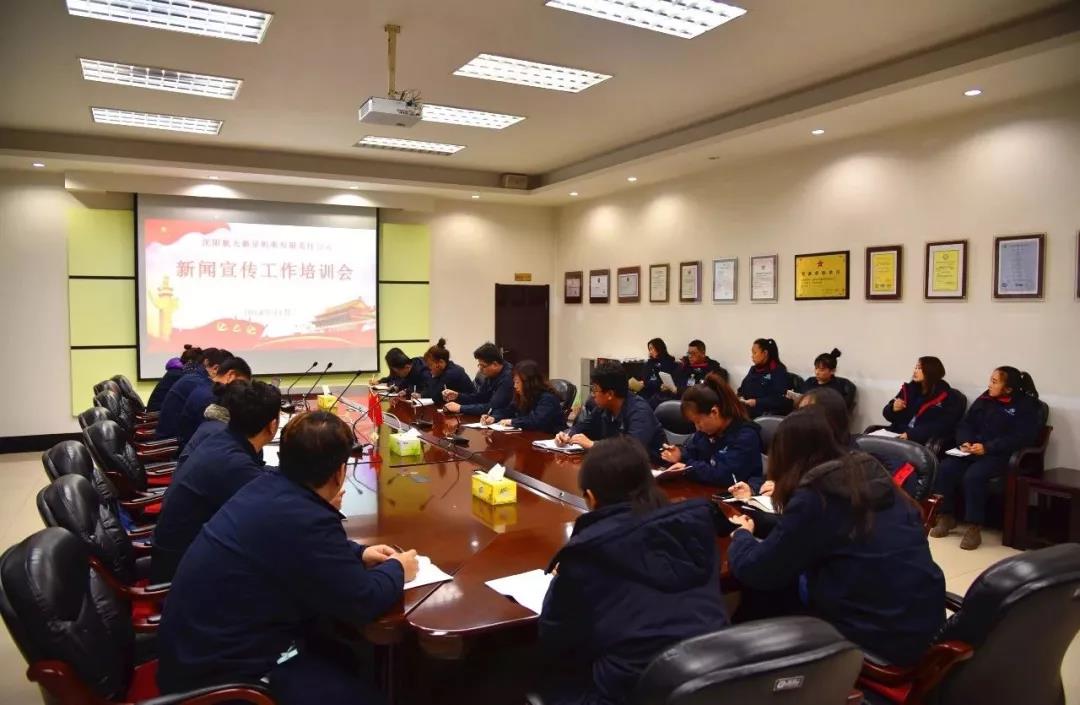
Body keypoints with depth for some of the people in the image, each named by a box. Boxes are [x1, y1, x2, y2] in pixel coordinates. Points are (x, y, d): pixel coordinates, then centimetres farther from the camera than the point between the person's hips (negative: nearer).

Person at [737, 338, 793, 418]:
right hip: (749, 412, 7)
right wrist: (741, 398, 1)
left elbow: (780, 399, -11)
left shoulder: (779, 371, 0)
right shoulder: (753, 369, 23)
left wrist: (757, 402, -18)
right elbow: (742, 389, 25)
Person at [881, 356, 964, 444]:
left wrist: (912, 434, -22)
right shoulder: (909, 389, 13)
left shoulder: (947, 396, -1)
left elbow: (942, 426, -12)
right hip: (898, 435, 5)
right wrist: (893, 409, -7)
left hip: (923, 441, -4)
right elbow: (888, 415, 17)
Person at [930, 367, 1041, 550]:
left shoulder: (1025, 406, -1)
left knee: (973, 476, -34)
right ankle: (946, 517, -9)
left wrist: (987, 447, -22)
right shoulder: (984, 399, 17)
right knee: (945, 468, -23)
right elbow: (965, 424, 14)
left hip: (999, 455, -5)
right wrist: (964, 442, -8)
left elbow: (1022, 437, -14)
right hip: (971, 451, 5)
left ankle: (974, 527, -22)